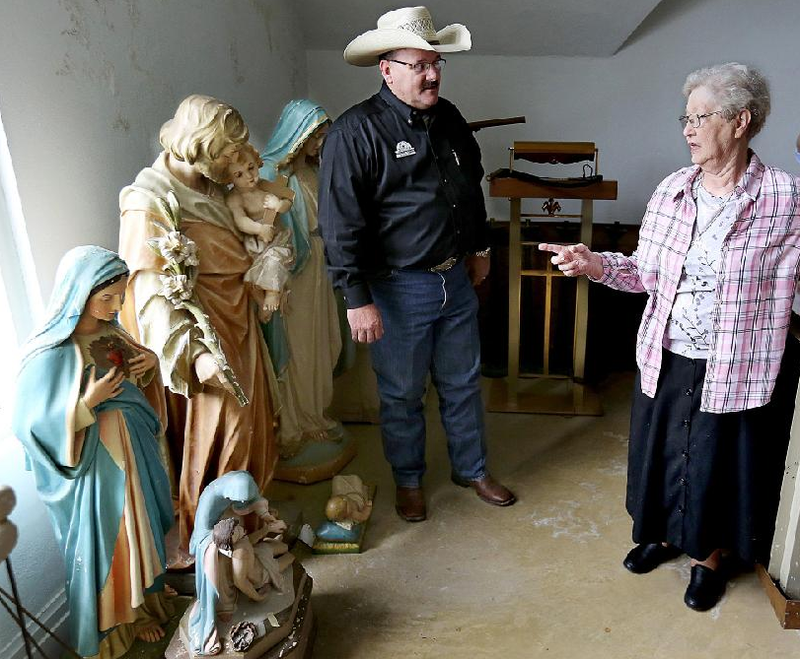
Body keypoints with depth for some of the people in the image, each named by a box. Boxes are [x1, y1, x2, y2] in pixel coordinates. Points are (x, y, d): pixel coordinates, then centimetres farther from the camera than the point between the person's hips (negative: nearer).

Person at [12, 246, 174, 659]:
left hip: (134, 450, 7)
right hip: (94, 464, -7)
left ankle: (143, 598, 48)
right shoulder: (51, 353, -24)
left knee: (140, 524, 23)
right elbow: (31, 423, -20)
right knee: (107, 540, 13)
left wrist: (150, 364, -10)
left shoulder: (110, 330, -4)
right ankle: (117, 619, 38)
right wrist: (88, 403, -31)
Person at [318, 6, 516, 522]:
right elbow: (342, 223, -17)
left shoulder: (449, 119, 7)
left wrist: (479, 248, 22)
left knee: (464, 384, 18)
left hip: (456, 280, 6)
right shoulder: (356, 131, -14)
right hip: (398, 289, -6)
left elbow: (473, 188, 21)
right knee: (403, 393, 11)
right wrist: (358, 299, -19)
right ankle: (409, 480, 34)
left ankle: (472, 469, 38)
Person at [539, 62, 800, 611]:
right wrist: (597, 264, -12)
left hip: (736, 369, -4)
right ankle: (665, 533, 47)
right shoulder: (672, 189, -1)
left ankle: (709, 556, 42)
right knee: (661, 451, 20)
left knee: (719, 464, 15)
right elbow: (648, 272, 3)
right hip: (665, 358, 4)